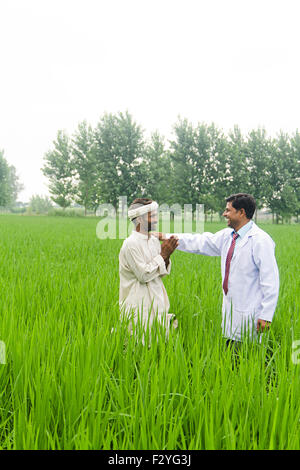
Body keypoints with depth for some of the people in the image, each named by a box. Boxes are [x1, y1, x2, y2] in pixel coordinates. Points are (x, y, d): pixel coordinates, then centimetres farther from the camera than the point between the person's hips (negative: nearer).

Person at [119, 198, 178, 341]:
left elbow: (161, 273, 12)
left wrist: (166, 256, -6)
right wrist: (162, 255, -15)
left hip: (156, 301, 7)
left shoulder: (154, 240, 8)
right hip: (139, 306, -7)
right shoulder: (131, 244, -15)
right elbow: (144, 275, -19)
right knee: (141, 342, -3)